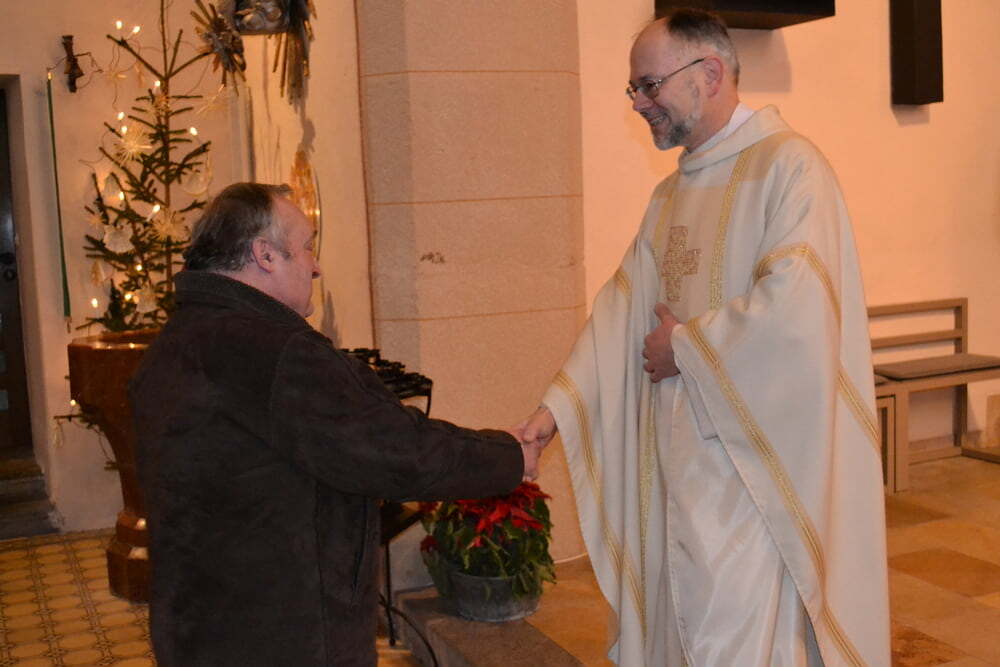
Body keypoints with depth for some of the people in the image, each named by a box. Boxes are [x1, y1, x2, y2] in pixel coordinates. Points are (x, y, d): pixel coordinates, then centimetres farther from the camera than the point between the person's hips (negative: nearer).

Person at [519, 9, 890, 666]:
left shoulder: (787, 164, -11)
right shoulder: (671, 195, 14)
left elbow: (796, 304, -24)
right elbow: (622, 307, 10)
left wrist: (684, 347, -11)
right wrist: (558, 405, -1)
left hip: (754, 456, -7)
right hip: (678, 453, 8)